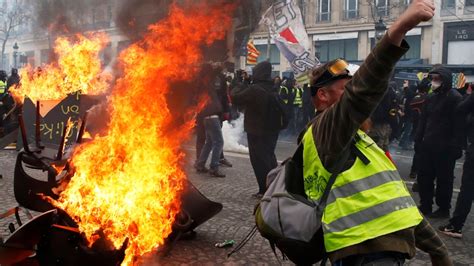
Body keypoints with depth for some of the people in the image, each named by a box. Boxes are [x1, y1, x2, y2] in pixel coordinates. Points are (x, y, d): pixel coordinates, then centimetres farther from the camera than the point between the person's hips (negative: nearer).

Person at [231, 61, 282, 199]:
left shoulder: (254, 89, -20)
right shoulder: (273, 89, 7)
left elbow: (235, 97, -16)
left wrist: (242, 84, 0)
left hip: (257, 131, -8)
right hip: (271, 130, 8)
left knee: (259, 160, -1)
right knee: (269, 157, 19)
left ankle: (265, 190, 2)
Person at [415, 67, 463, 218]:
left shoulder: (455, 98, -10)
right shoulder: (431, 98, 14)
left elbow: (459, 125, -15)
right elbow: (423, 121, 16)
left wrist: (456, 147, -19)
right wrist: (418, 140, 10)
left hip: (445, 148, -7)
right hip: (428, 146, 7)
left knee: (444, 179, 3)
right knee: (424, 177, 11)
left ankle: (443, 209, 15)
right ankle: (425, 206, 23)